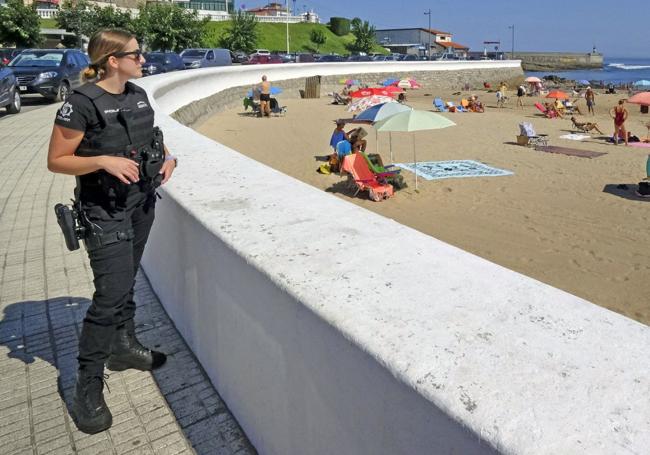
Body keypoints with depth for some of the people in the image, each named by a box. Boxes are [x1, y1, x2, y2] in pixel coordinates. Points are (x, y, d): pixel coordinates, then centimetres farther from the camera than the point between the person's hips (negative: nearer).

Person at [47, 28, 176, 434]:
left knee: (126, 280, 19)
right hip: (104, 209, -7)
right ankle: (88, 387, 4)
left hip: (142, 202, 8)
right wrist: (104, 160, -26)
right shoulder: (83, 103, -16)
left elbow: (152, 136, 21)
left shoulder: (138, 95, 6)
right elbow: (56, 160, -12)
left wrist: (166, 157, 1)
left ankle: (123, 347, 38)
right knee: (112, 292, -10)